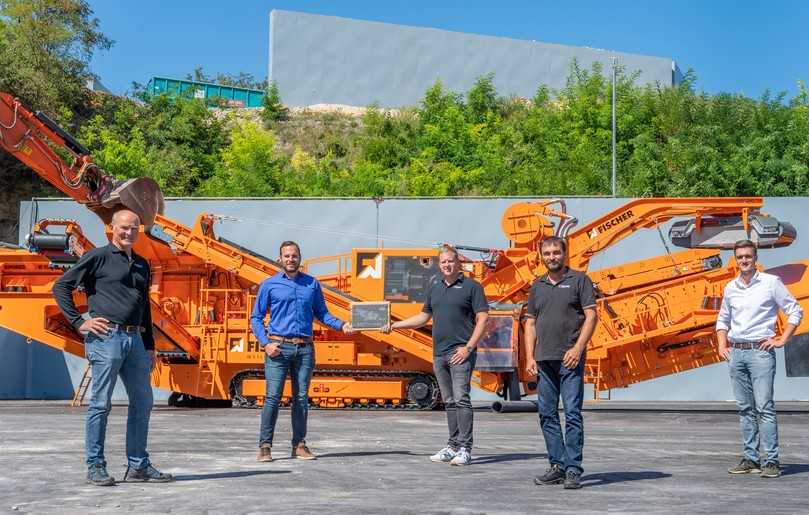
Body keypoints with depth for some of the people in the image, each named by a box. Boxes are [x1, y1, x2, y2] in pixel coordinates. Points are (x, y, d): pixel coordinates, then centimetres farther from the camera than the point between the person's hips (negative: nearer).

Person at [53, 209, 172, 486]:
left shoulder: (142, 265, 19)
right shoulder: (98, 257, 0)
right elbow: (61, 286, -2)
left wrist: (149, 346, 20)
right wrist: (79, 322, -8)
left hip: (134, 339, 7)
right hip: (106, 337, -7)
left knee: (142, 401, 7)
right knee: (101, 403, -2)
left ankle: (138, 465, 16)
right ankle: (95, 467, 6)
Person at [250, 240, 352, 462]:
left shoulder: (312, 284, 11)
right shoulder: (269, 285, 4)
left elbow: (321, 313, 13)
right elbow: (256, 318, 6)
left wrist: (342, 325, -5)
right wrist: (265, 343, -8)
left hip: (304, 349, 3)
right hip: (279, 347, -3)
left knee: (301, 398, 6)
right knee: (273, 396, -7)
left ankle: (299, 445, 13)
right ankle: (265, 446, -2)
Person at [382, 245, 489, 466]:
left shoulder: (471, 286, -2)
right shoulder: (435, 289, 17)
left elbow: (482, 319, -6)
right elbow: (423, 317, 25)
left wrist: (468, 347, -14)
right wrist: (394, 325, 17)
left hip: (461, 353, -6)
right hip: (439, 354, 6)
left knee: (461, 399, -12)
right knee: (449, 402, 9)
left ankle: (465, 448, -11)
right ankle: (453, 446, 14)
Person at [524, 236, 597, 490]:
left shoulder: (579, 280, 2)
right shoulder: (537, 286, 16)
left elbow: (591, 316, -5)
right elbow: (530, 323, 17)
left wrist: (578, 348, -15)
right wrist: (530, 357, 7)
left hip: (570, 358, -5)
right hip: (544, 360, 5)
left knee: (572, 414, -8)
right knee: (547, 414, 6)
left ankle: (573, 470, -5)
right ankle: (557, 466, 14)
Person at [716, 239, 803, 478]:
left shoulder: (771, 282, -1)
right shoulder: (730, 288, 13)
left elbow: (795, 311, 2)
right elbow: (722, 320, 25)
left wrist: (782, 340, -5)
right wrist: (722, 345, 12)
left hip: (760, 351, -5)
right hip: (736, 352, 5)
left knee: (764, 407, -10)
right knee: (745, 409, 7)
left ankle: (771, 461, -8)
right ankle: (750, 459, 12)